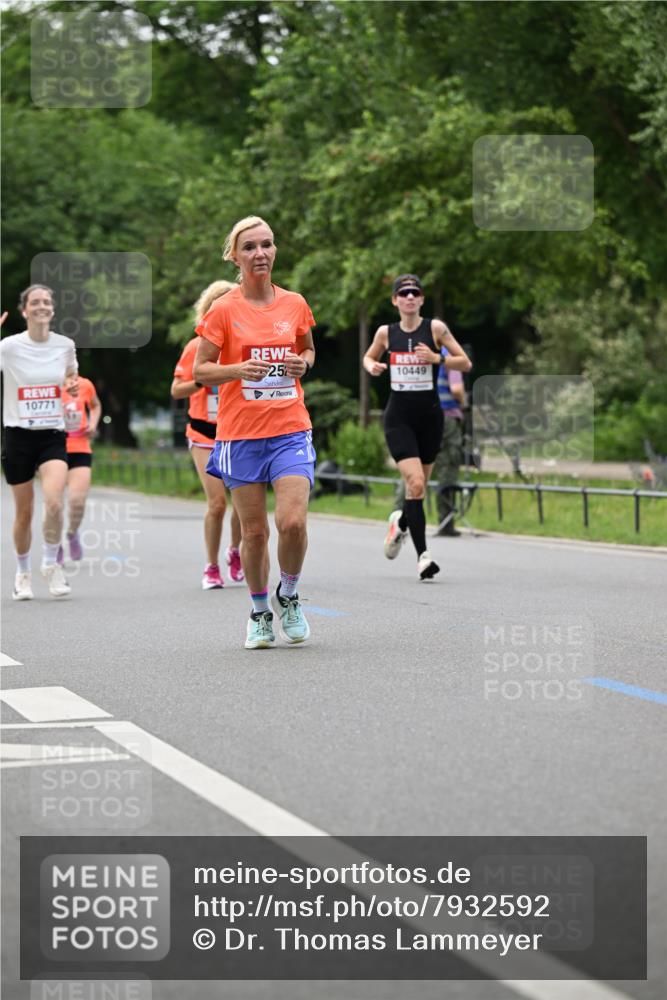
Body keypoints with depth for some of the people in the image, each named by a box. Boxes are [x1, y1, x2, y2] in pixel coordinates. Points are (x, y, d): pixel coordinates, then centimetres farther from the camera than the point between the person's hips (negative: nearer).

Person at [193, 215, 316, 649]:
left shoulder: (295, 303, 6)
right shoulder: (224, 310, -3)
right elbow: (200, 370, 0)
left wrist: (304, 363, -1)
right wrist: (239, 369, -18)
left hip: (291, 430, 1)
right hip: (241, 433, -1)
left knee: (293, 521, -14)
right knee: (254, 530, 2)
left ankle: (288, 596, 13)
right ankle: (260, 612, 23)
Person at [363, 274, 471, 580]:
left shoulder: (435, 328, -2)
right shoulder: (386, 333, 3)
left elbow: (465, 363, -1)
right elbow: (369, 357, 21)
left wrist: (436, 358, -17)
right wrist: (372, 367, -2)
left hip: (429, 416, 1)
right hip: (398, 417, -1)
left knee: (418, 487, 11)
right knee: (415, 485, -16)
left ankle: (400, 522, 45)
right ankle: (422, 555, -12)